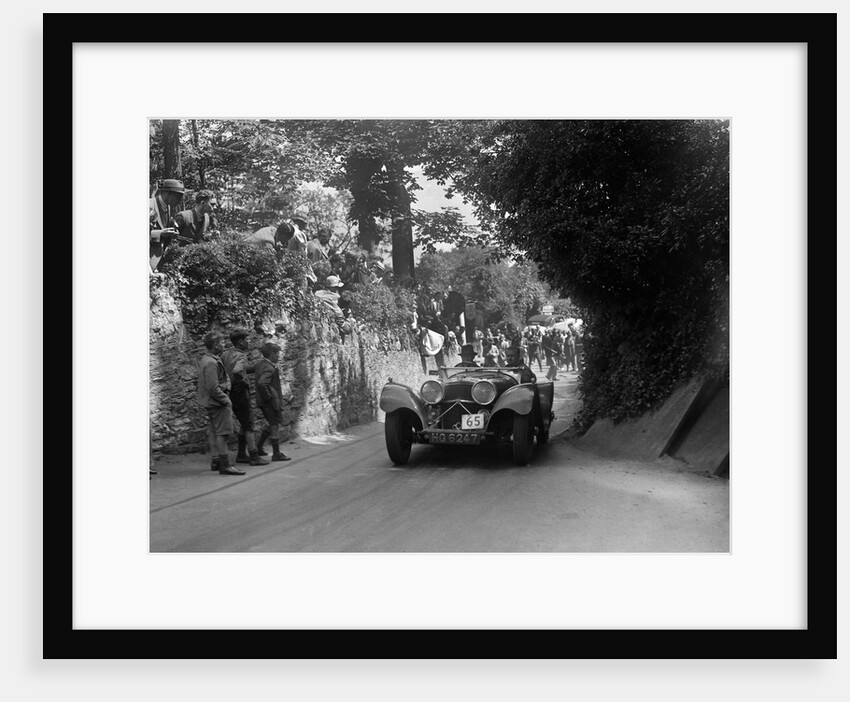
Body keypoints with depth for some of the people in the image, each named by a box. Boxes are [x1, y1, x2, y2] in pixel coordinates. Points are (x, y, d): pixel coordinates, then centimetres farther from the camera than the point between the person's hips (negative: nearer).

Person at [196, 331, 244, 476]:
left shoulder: (207, 359, 12)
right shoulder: (211, 363, -21)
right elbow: (213, 388, -24)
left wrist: (226, 387, 7)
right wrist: (225, 399, -15)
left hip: (210, 403, 11)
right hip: (217, 403, -11)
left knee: (213, 432, 15)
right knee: (222, 433, -8)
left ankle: (215, 461, 24)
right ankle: (225, 465, -7)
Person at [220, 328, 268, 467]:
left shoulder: (225, 354, 9)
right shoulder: (241, 357, -19)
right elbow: (237, 370, -40)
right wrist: (243, 381, -20)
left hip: (231, 393, 9)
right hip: (241, 392, -9)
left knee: (244, 424, 18)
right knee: (249, 425, -3)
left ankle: (241, 455, 20)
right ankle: (254, 457, -1)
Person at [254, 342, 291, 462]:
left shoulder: (260, 364, 10)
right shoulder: (269, 368, -20)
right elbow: (262, 384, -33)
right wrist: (268, 397, -22)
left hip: (262, 402, 10)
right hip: (272, 402, -10)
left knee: (272, 424, 22)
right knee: (275, 425, 1)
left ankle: (258, 447, 24)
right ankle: (276, 454, 9)